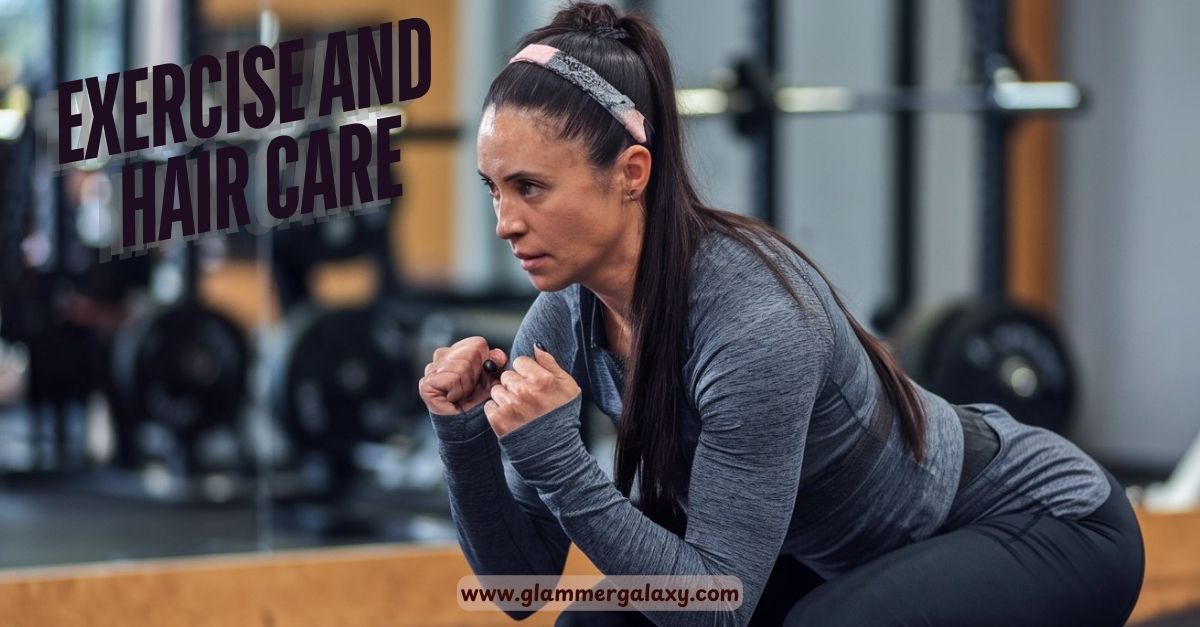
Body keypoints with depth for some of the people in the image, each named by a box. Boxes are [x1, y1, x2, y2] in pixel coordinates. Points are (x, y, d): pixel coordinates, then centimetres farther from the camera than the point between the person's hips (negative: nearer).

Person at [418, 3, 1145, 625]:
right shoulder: (567, 316, -12)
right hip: (858, 549, 8)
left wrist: (558, 459, -37)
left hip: (1050, 525, -8)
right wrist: (466, 438, -21)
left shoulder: (753, 322, -35)